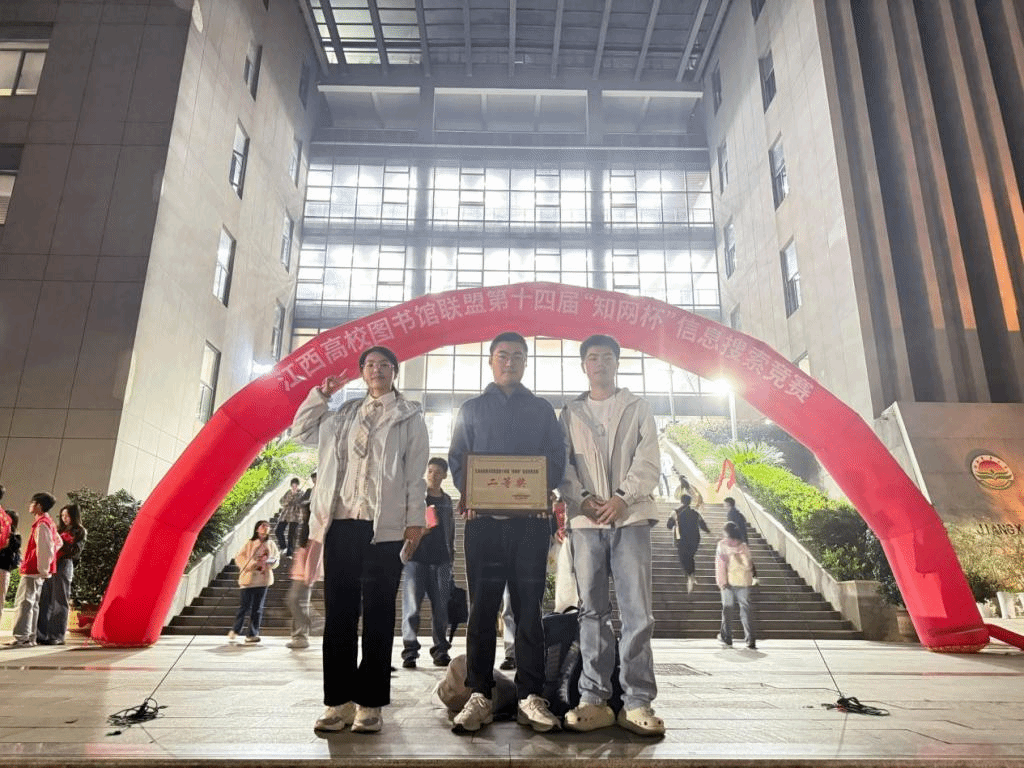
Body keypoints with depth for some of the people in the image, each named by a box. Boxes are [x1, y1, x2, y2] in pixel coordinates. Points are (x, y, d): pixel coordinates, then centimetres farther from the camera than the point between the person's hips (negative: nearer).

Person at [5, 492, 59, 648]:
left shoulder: (42, 524, -15)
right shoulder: (49, 523, 14)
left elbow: (45, 550, -19)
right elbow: (58, 541, 23)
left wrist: (42, 569, -16)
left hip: (33, 571, -10)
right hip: (38, 571, 10)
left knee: (23, 602, -9)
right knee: (32, 603, 12)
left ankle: (21, 637, -10)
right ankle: (30, 637, 17)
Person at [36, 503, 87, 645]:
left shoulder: (80, 532, 5)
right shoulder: (59, 529, 21)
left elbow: (75, 551, -6)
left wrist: (60, 540, -11)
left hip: (64, 565, -5)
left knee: (60, 601, -3)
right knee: (44, 600, 3)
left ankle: (57, 636, 0)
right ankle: (41, 634, 7)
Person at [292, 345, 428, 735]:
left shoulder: (410, 416, 8)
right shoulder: (344, 415, 19)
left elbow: (416, 471, 1)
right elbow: (300, 430, 25)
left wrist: (414, 519, -7)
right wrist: (320, 394, 16)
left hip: (385, 525, -4)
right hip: (341, 522, 4)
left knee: (377, 615, 0)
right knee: (338, 613, 4)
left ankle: (370, 703, 7)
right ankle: (339, 701, 12)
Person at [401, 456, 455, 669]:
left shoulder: (446, 500, 16)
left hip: (441, 560, 3)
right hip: (416, 558, -3)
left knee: (441, 607, 3)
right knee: (412, 606, -6)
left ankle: (440, 650, 13)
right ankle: (410, 651, 0)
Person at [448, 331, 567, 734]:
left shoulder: (542, 409, 15)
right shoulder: (471, 409, 14)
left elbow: (557, 458, 9)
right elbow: (456, 459, 9)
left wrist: (543, 491, -11)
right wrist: (468, 495, -9)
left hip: (531, 519, 0)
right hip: (483, 519, 0)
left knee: (528, 607, 2)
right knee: (482, 606, 2)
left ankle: (530, 697, 8)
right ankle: (479, 696, 9)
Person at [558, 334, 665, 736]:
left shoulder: (638, 407, 13)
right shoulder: (570, 412, 16)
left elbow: (649, 461, 3)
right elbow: (562, 463, 8)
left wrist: (622, 498, -11)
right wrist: (582, 498, -9)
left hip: (630, 516, -1)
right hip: (586, 519, 1)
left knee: (637, 610, -5)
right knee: (592, 609, 3)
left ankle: (637, 701, 1)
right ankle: (594, 699, 8)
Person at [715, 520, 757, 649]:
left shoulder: (722, 545, -3)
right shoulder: (743, 546, -1)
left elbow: (720, 564, -5)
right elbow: (748, 565, -2)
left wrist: (722, 581, -3)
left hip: (728, 581, 0)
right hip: (743, 581, 0)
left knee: (727, 609, 11)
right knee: (745, 610, 3)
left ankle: (727, 638, 18)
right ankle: (751, 640, -4)